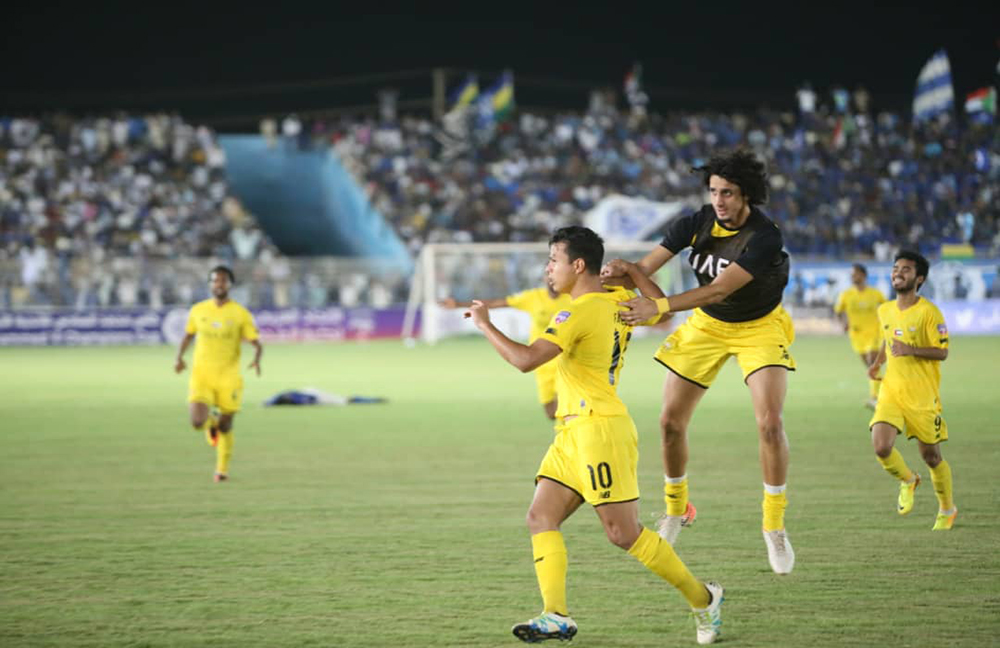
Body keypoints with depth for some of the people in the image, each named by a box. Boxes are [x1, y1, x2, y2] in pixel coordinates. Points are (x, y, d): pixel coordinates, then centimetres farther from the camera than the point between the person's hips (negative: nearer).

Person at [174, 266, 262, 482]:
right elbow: (188, 335, 18)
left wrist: (257, 360, -24)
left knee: (225, 426, 6)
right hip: (201, 375, 1)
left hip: (228, 377, -1)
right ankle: (211, 424, 22)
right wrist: (179, 358, 2)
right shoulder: (198, 310, 3)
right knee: (198, 422, -16)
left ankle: (222, 468, 29)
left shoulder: (241, 314, -4)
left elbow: (256, 343, -3)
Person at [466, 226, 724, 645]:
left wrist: (484, 324, -12)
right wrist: (628, 270, 27)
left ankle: (702, 598, 8)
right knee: (541, 518, -1)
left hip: (600, 429, -10)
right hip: (573, 433, 10)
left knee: (623, 533, -6)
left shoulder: (578, 313, -17)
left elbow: (525, 360, -24)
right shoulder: (619, 303, 10)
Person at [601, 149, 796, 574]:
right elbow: (645, 267, -20)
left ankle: (774, 525, -5)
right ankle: (676, 508, 26)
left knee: (769, 422, -21)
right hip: (706, 326, 4)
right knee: (671, 422, 1)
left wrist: (659, 306, -47)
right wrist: (620, 275, -44)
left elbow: (720, 289, -38)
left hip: (759, 327, -4)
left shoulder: (764, 237, -29)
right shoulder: (697, 223, -16)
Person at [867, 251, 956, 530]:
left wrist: (911, 350, -27)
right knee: (881, 447, -17)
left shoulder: (928, 312, -11)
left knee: (931, 456, 6)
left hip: (923, 397, -4)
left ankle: (947, 510, 30)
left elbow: (942, 352, -13)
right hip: (891, 393, 4)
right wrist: (878, 362, 11)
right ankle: (908, 481, 16)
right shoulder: (885, 311, 8)